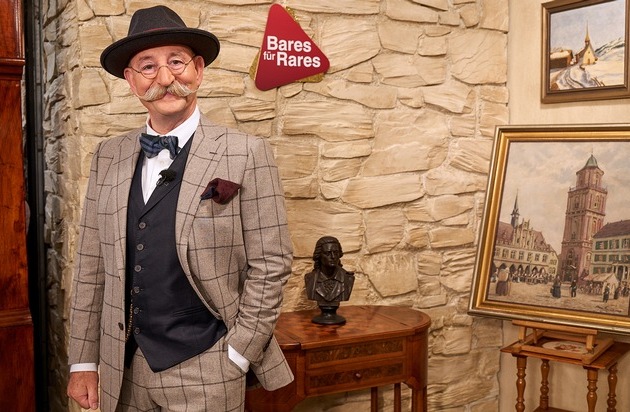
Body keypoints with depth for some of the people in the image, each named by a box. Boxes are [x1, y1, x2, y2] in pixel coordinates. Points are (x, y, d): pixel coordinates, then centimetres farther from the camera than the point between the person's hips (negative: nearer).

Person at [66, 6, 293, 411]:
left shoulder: (247, 154, -9)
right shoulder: (108, 156, 3)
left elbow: (270, 264, -9)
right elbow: (92, 265, 6)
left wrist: (236, 357, -9)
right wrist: (83, 361, 6)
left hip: (205, 372, -4)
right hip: (123, 371, 4)